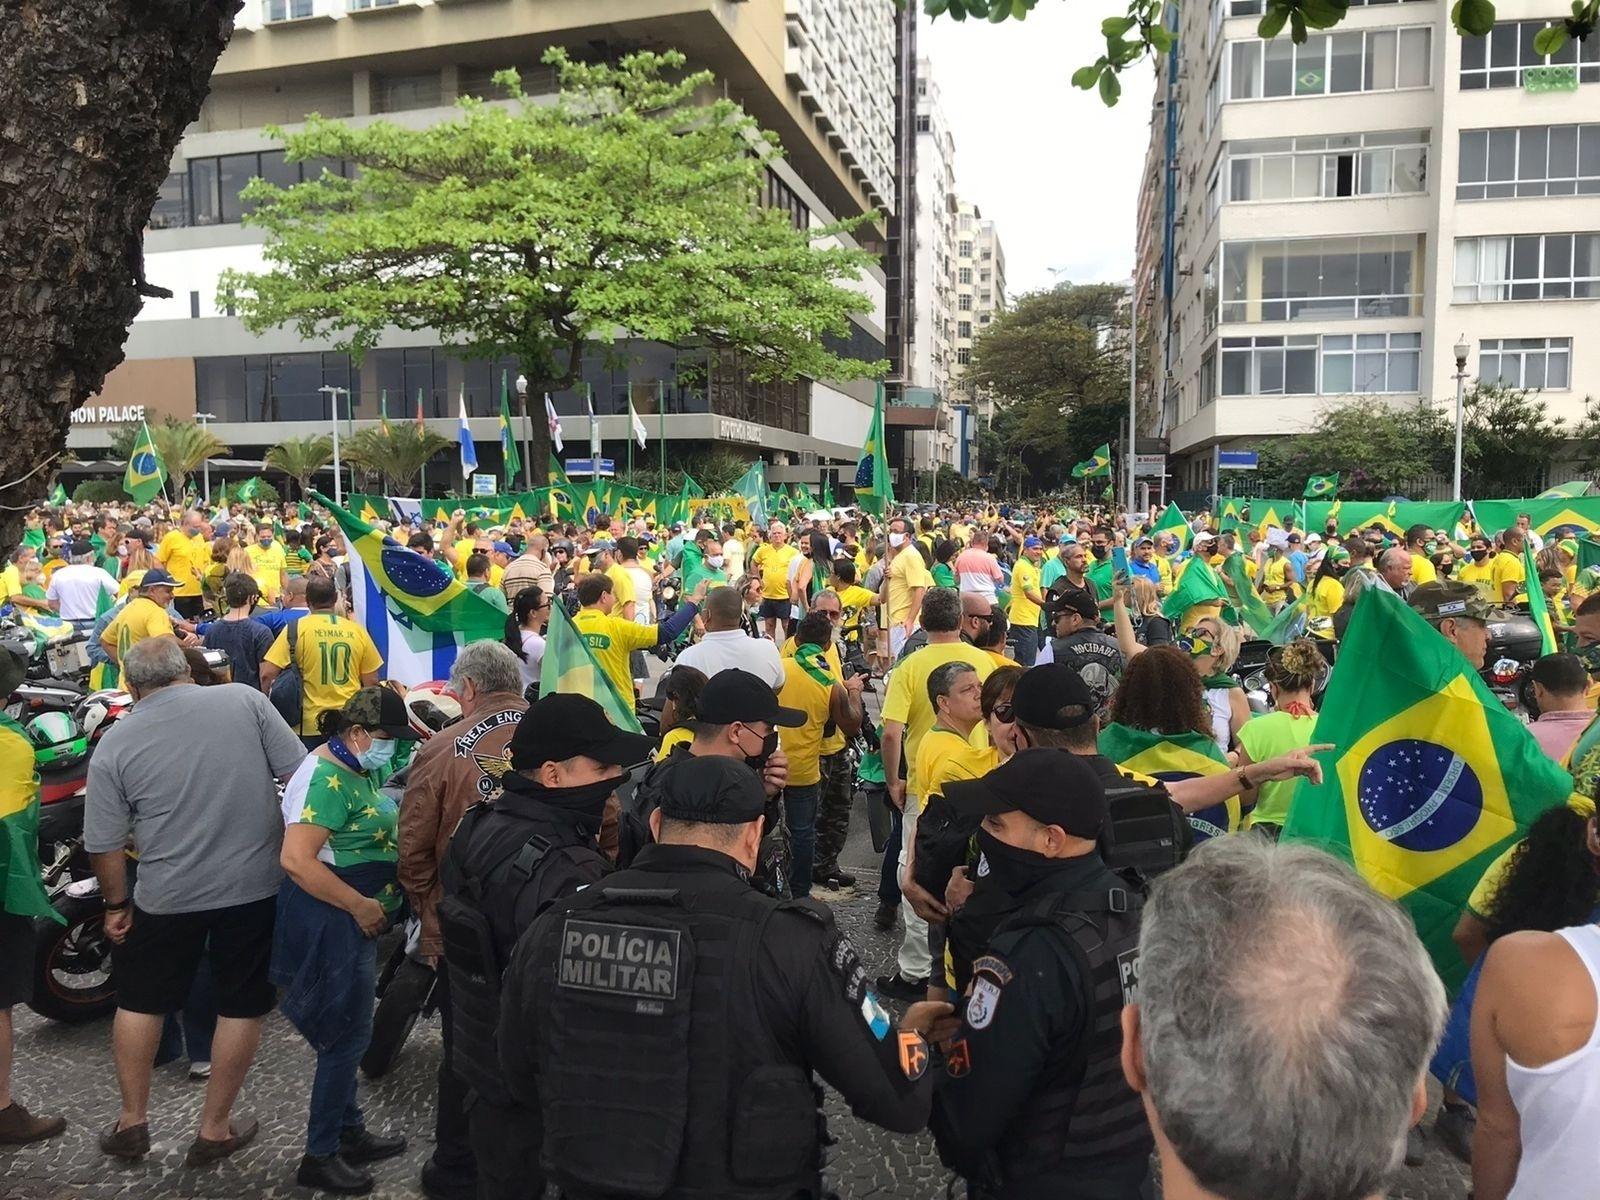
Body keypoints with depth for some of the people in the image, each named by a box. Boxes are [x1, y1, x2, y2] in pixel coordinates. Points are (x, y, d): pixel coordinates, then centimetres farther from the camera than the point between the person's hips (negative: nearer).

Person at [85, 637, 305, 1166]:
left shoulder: (115, 743, -5)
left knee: (139, 1001, 23)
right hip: (253, 885, 0)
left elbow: (104, 844, -2)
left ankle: (132, 1122, 34)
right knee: (241, 1005, 14)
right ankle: (215, 1129, 25)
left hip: (166, 898, 1)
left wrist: (116, 905, 13)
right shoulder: (244, 700, -7)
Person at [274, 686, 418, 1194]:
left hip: (354, 918, 10)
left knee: (347, 1032, 20)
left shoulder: (363, 768, 7)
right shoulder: (327, 778, -22)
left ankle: (350, 1132, 34)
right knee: (348, 1035, 0)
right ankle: (319, 1157, 14)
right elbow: (297, 860, -29)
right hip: (330, 919, -10)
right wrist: (361, 906, -25)